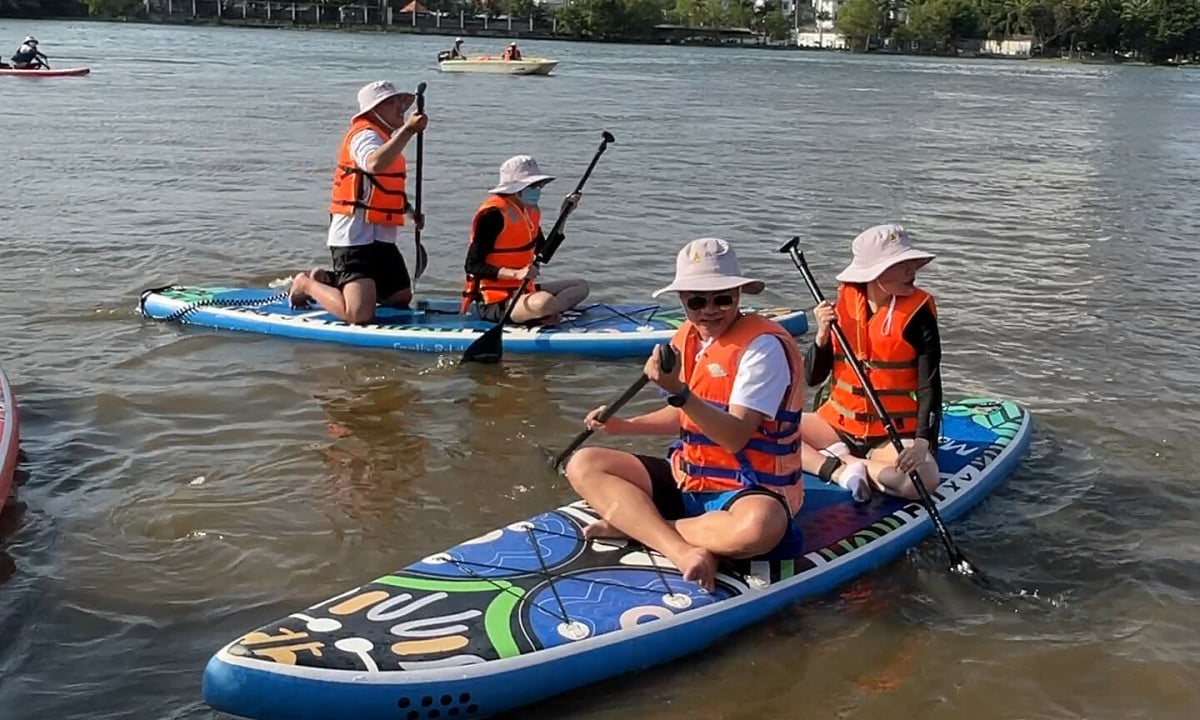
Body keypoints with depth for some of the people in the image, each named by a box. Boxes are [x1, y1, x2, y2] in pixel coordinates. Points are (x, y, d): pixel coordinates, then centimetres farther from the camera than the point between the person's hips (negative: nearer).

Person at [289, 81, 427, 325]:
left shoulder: (383, 137, 20)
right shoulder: (365, 134, -12)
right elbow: (374, 164, -38)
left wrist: (410, 212, 20)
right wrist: (407, 130, -43)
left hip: (380, 238, 10)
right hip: (355, 237, -10)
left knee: (401, 300, 19)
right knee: (359, 315, -20)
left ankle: (326, 279, 26)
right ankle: (306, 285, 6)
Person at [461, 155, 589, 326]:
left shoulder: (530, 210, 10)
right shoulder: (493, 214, -17)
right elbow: (472, 266, -19)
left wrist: (564, 214, 13)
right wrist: (516, 274, -29)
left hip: (521, 291, 10)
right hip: (494, 303, -10)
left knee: (581, 286, 10)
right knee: (545, 301, -37)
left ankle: (542, 315, -10)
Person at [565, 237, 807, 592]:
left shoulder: (763, 345, -17)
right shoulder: (686, 340, 5)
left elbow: (735, 438, -26)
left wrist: (679, 391, -35)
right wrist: (623, 426, 11)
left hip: (748, 489, -7)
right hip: (686, 480, 8)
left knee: (757, 527, -42)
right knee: (583, 465, -4)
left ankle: (634, 523, -20)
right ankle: (680, 550, -25)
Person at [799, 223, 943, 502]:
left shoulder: (918, 313, -9)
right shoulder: (844, 303, 0)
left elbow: (930, 387, -12)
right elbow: (812, 379, 4)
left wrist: (922, 442, -27)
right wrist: (822, 334, -13)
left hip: (894, 435, -3)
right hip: (838, 424, 3)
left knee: (923, 478, -33)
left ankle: (841, 459, -15)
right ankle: (841, 471, -22)